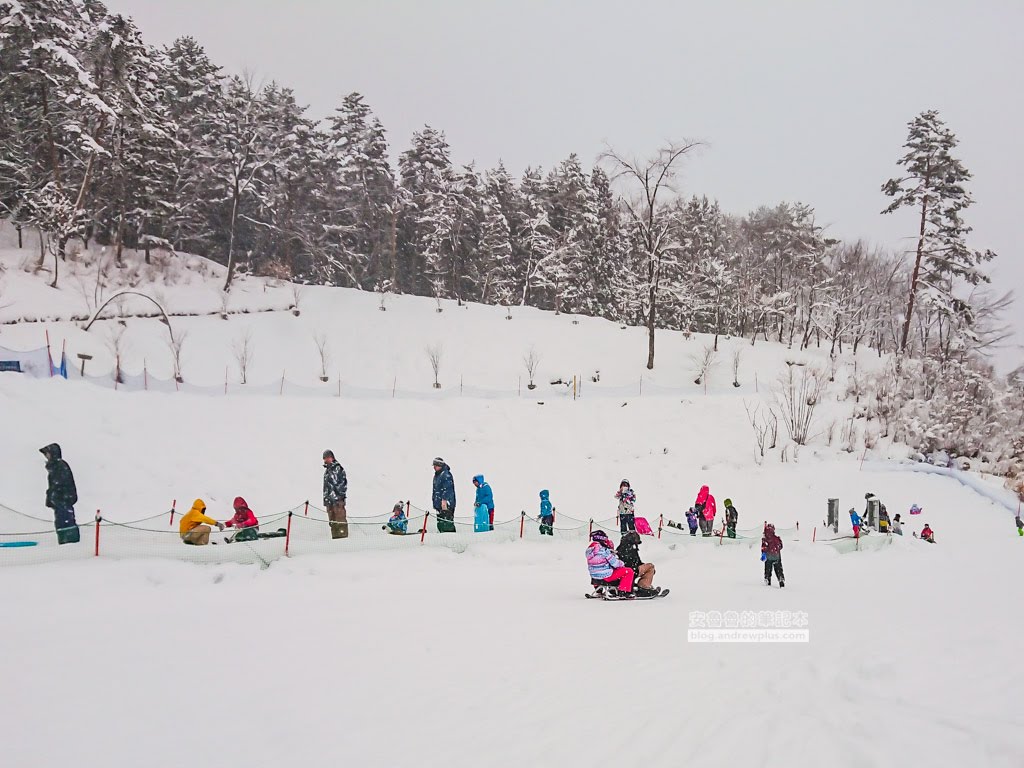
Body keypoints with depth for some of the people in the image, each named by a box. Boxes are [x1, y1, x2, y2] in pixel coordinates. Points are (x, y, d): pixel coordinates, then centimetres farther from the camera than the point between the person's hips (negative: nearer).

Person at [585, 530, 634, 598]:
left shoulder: (589, 549, 3)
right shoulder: (603, 550, -20)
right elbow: (615, 563, -15)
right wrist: (622, 563, 6)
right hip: (606, 576, -8)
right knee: (629, 571, 2)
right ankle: (623, 591, 0)